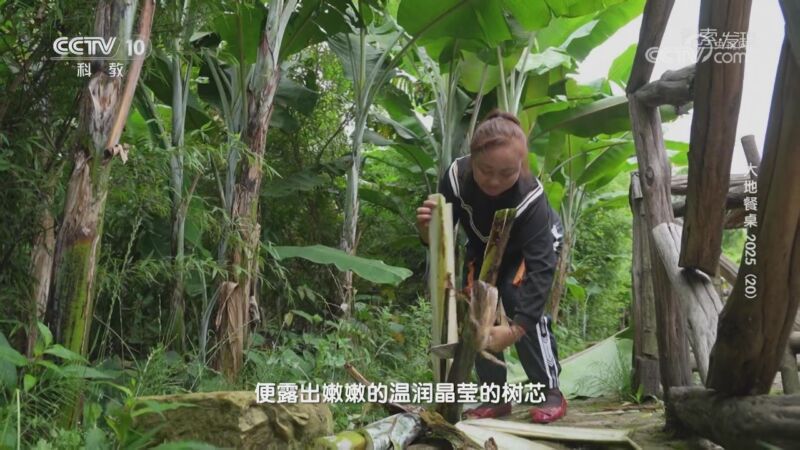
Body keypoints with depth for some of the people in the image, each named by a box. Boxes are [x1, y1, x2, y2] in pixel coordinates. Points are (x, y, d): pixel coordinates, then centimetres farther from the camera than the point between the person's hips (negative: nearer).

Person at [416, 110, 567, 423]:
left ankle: (551, 391, -12)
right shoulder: (456, 176, -34)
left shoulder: (530, 198, -42)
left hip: (536, 244, -4)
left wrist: (516, 329, -54)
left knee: (519, 297, -25)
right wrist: (427, 229, -51)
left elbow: (540, 267, -45)